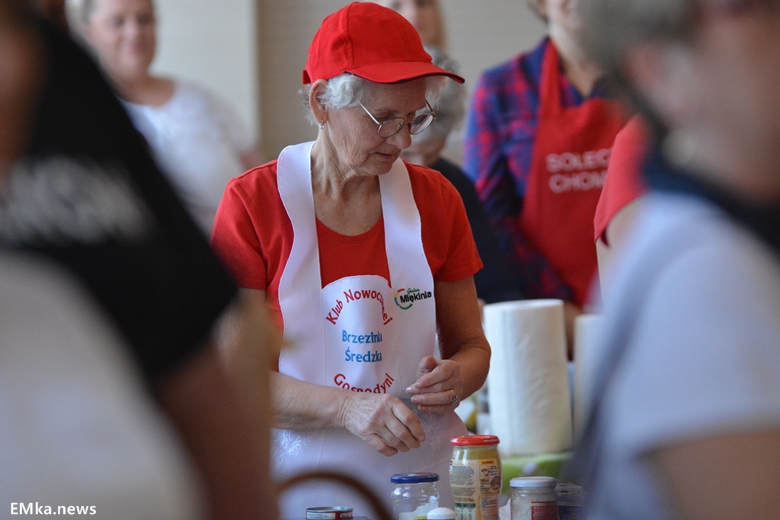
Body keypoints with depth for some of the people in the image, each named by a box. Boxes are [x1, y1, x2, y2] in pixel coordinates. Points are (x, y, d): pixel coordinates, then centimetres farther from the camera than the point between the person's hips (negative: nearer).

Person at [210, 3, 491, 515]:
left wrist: (455, 377, -10)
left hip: (423, 474, 2)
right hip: (303, 483, -2)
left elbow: (471, 345, 14)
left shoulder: (435, 199, 4)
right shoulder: (253, 203, -5)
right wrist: (347, 407, -23)